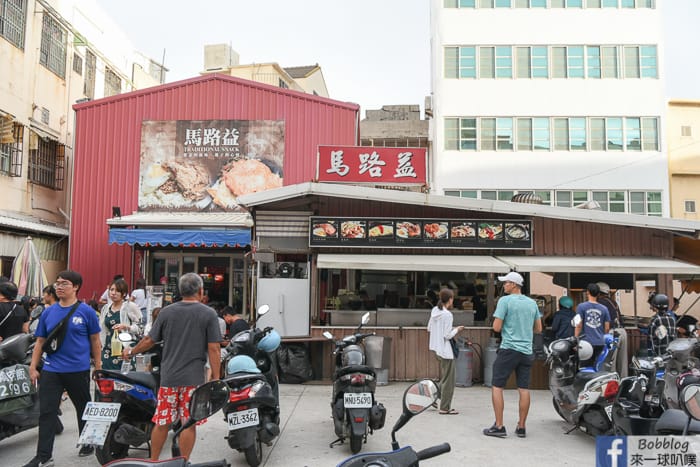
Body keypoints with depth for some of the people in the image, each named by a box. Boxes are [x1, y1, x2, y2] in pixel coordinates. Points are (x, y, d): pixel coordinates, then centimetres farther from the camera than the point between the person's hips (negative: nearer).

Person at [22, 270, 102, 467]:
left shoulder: (86, 311, -5)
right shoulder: (48, 313, 5)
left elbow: (95, 340, 0)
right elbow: (40, 341, 10)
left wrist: (98, 365, 1)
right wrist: (33, 367, 5)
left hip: (79, 370, -2)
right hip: (51, 370, 3)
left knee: (84, 410, 13)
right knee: (46, 413, 0)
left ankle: (87, 443, 32)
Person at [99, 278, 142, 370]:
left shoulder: (131, 307, -4)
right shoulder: (105, 308, 13)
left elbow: (140, 328, -6)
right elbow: (101, 330, 21)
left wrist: (125, 327, -21)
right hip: (108, 351, 5)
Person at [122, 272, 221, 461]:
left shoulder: (166, 312, 2)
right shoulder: (209, 314, -6)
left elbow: (149, 340, 8)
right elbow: (213, 349, -8)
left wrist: (131, 352, 27)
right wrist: (215, 379, -3)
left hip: (168, 377, 3)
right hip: (193, 378, -3)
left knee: (162, 422, 13)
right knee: (189, 423, 6)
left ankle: (153, 461, 25)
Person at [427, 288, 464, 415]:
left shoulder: (434, 310, 5)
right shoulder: (447, 315, -19)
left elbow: (429, 328, 13)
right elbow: (447, 335, -18)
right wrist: (457, 330, -2)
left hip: (435, 348, 8)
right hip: (445, 350, -8)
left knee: (444, 378, 19)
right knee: (448, 380, 3)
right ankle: (445, 408, 9)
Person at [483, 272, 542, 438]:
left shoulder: (505, 300, -8)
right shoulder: (532, 303, 10)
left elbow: (496, 327, -10)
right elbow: (538, 329, 16)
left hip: (509, 349, -6)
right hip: (527, 351, 6)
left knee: (497, 386, 1)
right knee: (524, 389, 7)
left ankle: (499, 427, 0)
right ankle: (521, 427, 14)